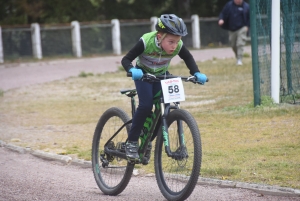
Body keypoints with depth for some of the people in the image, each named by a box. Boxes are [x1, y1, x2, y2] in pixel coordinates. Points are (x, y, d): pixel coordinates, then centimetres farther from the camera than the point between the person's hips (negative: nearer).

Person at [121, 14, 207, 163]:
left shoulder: (178, 46, -26)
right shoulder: (146, 42, -35)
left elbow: (188, 58, -4)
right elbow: (126, 59, -29)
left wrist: (196, 73, -20)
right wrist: (132, 70, -50)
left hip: (162, 75, 3)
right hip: (143, 74, -3)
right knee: (146, 105, -23)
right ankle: (131, 142, -11)